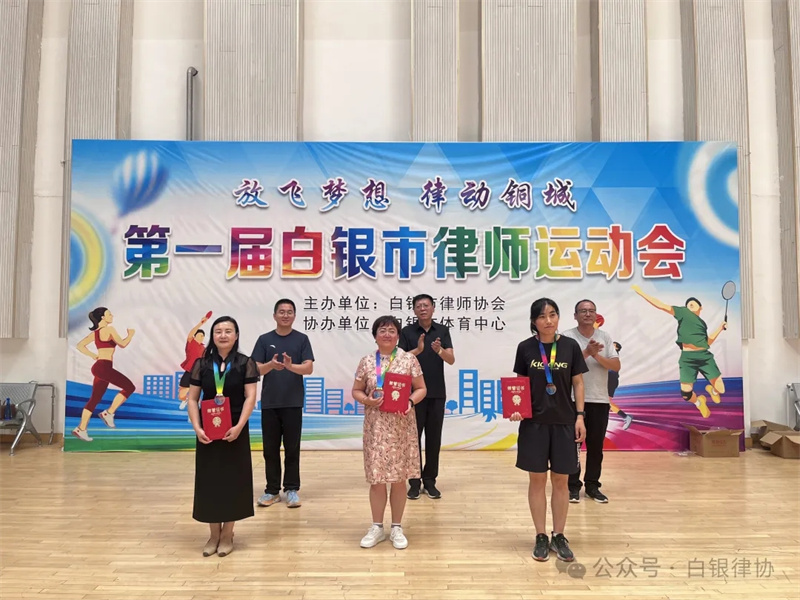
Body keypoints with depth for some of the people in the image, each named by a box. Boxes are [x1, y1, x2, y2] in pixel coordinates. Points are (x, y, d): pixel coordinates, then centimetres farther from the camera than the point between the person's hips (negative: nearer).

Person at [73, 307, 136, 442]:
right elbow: (122, 344, -9)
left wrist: (93, 355, 18)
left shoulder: (95, 332, 17)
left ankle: (81, 429, 14)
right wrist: (130, 334, 7)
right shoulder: (109, 330, -8)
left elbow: (80, 345, 18)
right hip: (104, 367, -9)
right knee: (129, 387, -3)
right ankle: (108, 413, -2)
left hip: (99, 367, 9)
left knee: (95, 399, 13)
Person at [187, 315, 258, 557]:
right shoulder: (201, 364, 4)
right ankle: (213, 534, 21)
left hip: (235, 431, -2)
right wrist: (196, 427, -10)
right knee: (209, 480, 7)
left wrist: (239, 426, -20)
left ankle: (227, 534, 19)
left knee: (232, 480, 5)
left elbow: (250, 397, -8)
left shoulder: (246, 363, -2)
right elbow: (192, 399, 3)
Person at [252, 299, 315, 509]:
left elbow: (309, 368, -7)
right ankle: (272, 489, 19)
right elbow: (256, 369, -2)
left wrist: (290, 366, -26)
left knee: (292, 448, 4)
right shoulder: (264, 340, 4)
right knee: (270, 449, 8)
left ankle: (292, 489, 15)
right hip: (269, 402, 1)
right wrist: (271, 365, -23)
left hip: (293, 403, -1)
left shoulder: (302, 339, 1)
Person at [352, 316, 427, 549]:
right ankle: (377, 527, 20)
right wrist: (367, 400, -12)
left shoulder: (409, 359, 0)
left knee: (399, 478, 6)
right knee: (376, 478, 4)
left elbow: (421, 389, 2)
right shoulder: (367, 362, 3)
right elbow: (356, 391, 8)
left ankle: (397, 528, 21)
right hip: (376, 427, 1)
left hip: (401, 427, -1)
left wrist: (410, 402, -17)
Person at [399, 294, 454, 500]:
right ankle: (414, 481, 13)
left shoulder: (443, 330, 3)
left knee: (434, 438, 6)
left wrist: (439, 350, -26)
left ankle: (430, 480, 17)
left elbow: (451, 359, -6)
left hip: (437, 394, 2)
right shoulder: (407, 332, -1)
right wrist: (418, 350, -24)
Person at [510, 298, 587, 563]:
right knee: (537, 480, 6)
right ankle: (541, 536, 19)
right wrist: (516, 408, -12)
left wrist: (580, 416, 0)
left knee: (561, 481, 8)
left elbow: (578, 383, 5)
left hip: (564, 422, 1)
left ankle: (559, 536, 22)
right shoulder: (525, 348, -3)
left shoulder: (570, 346, -2)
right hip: (534, 422, 0)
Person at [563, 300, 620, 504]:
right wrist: (587, 352, -23)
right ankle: (573, 486, 13)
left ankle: (592, 485, 21)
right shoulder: (567, 337, -4)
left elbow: (616, 366, -1)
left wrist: (597, 355, -17)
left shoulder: (605, 337, 6)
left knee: (596, 445, 9)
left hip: (600, 400, 3)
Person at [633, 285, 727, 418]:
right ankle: (698, 402, 27)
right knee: (686, 393, -11)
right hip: (687, 358, -4)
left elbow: (707, 342, 22)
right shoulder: (682, 312, 7)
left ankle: (711, 389, 40)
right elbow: (661, 305, 4)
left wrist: (720, 328, 17)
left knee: (720, 389, -1)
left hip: (705, 356, 4)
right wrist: (641, 292, 1)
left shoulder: (703, 323, 20)